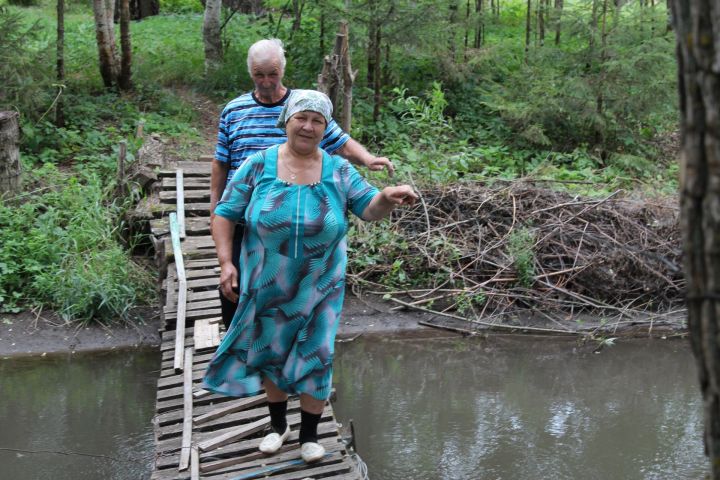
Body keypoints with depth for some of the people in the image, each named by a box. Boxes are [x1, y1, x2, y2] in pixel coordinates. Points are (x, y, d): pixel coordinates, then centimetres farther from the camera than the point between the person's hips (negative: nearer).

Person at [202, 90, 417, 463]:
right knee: (271, 355, 15)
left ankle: (309, 434, 25)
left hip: (319, 288, 0)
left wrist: (387, 197, -34)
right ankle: (278, 424, 39)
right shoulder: (258, 165, -8)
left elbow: (369, 209, -11)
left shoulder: (338, 170, -5)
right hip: (268, 286, 1)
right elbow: (225, 213, -4)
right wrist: (225, 261, -14)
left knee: (315, 359, 5)